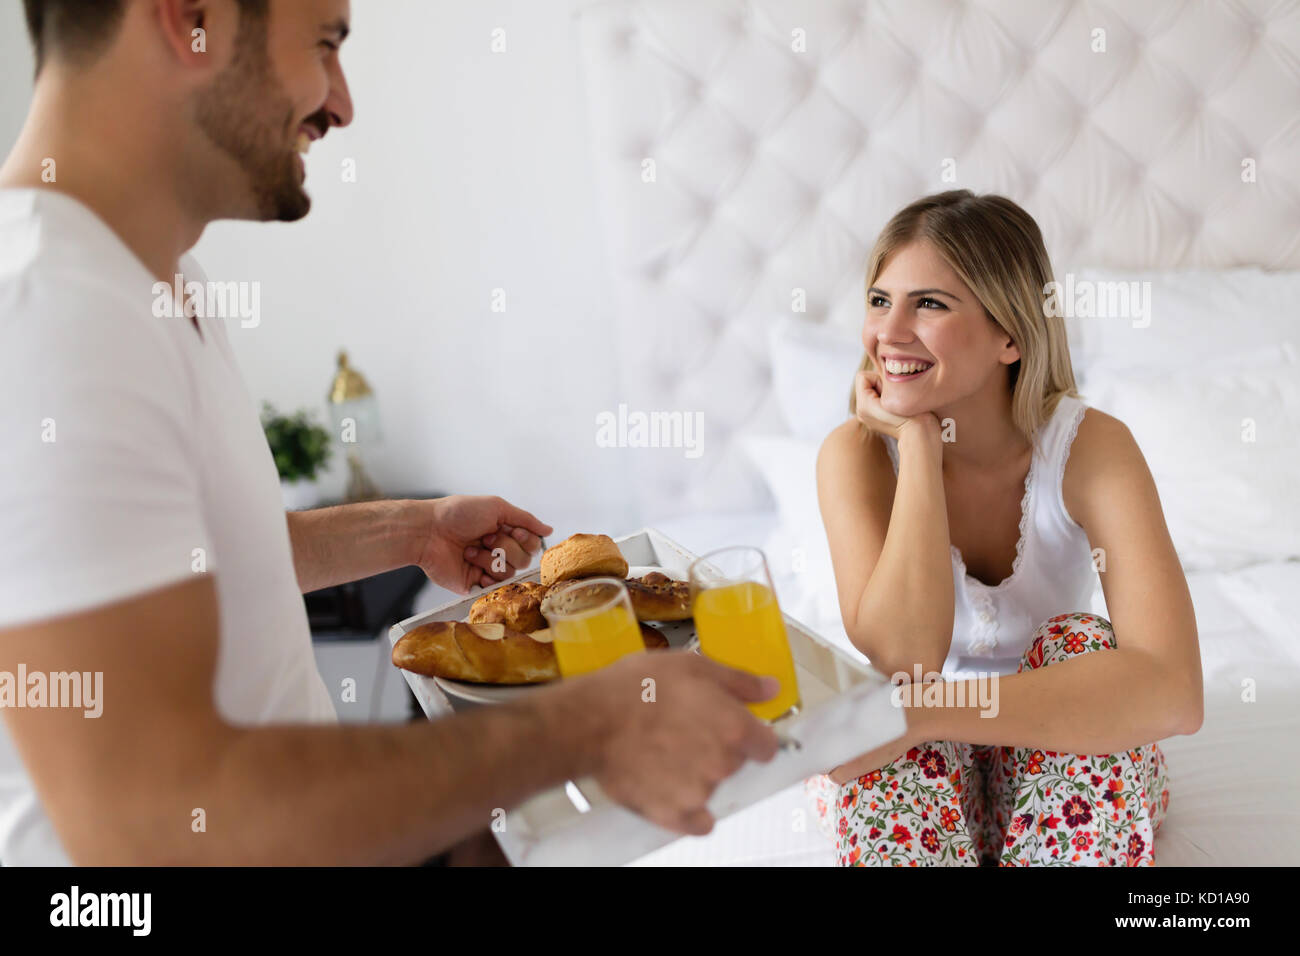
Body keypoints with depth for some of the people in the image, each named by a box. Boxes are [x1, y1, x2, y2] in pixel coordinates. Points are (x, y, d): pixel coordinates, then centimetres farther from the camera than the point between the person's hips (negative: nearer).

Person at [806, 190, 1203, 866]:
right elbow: (902, 656, -34)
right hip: (918, 766, -1)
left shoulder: (1091, 446, -20)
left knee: (1081, 644, -28)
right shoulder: (857, 451, -17)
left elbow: (1173, 691, -35)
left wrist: (913, 711, -42)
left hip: (1057, 761, 1)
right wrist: (919, 442, -29)